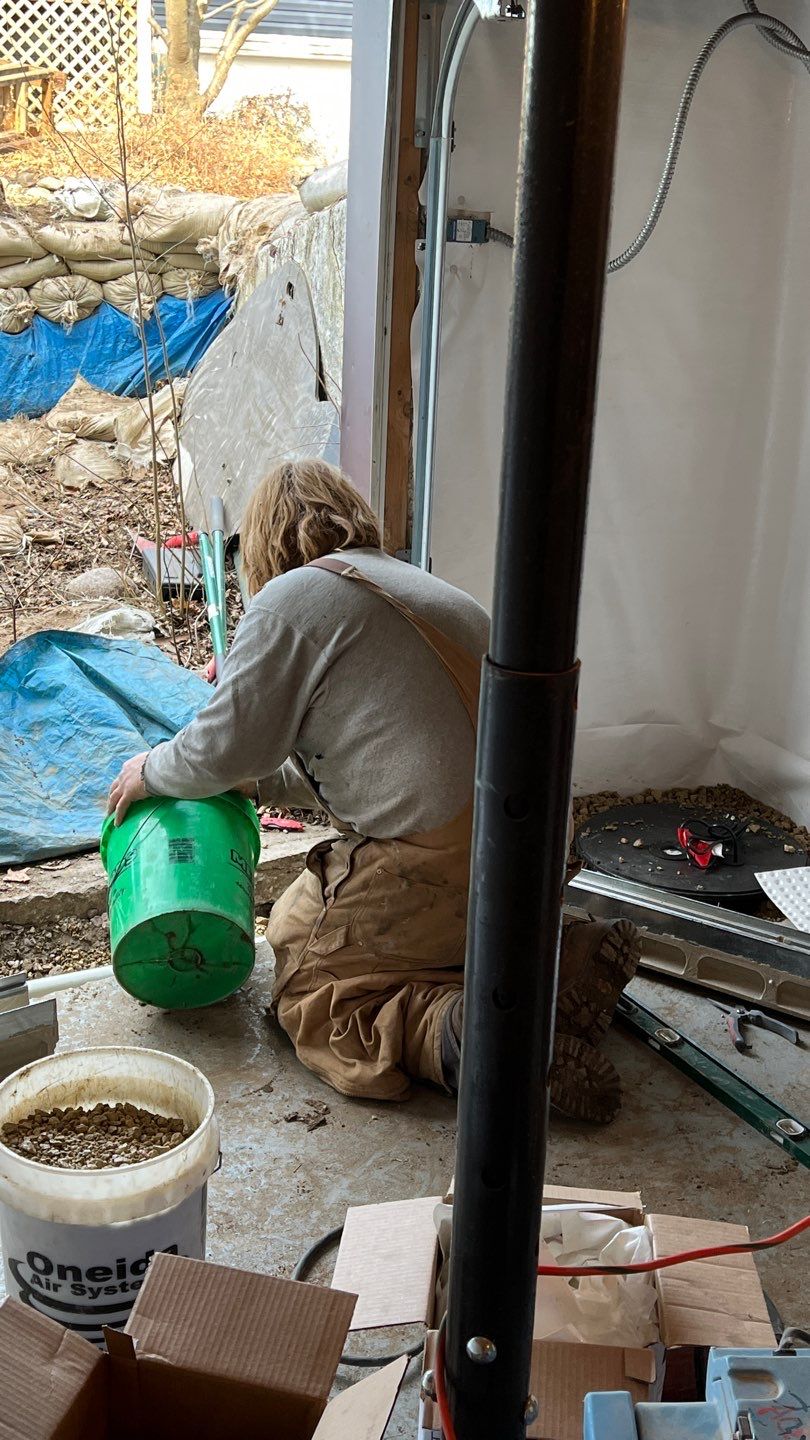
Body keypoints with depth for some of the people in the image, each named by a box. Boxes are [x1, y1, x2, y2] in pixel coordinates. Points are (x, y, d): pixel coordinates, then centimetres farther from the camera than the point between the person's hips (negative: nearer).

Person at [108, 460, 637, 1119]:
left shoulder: (293, 598, -3)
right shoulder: (427, 589, 24)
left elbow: (225, 746, -2)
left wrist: (152, 772, 19)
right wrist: (262, 780, 36)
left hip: (439, 865, -8)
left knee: (311, 995, 7)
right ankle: (565, 962, 9)